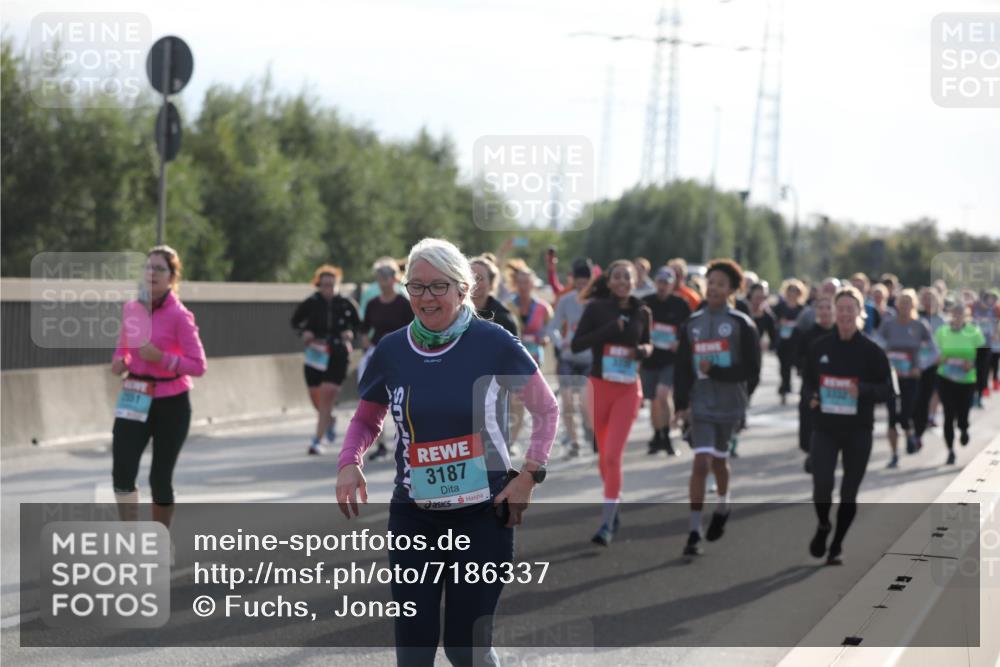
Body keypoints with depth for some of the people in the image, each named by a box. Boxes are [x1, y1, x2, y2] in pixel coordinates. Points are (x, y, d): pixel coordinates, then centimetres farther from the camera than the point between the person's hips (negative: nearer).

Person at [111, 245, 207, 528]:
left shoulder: (179, 316, -12)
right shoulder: (130, 309, 4)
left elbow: (198, 366, -14)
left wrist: (162, 358, -26)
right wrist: (119, 361, -2)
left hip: (171, 404, -4)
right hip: (134, 400, 4)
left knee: (160, 478, 3)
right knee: (122, 474, -11)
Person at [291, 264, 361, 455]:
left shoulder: (345, 305, -4)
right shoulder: (311, 303, -3)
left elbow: (358, 323, 10)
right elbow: (295, 321, 12)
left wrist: (350, 333, -10)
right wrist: (303, 333, -7)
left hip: (338, 355, -2)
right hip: (315, 355, 2)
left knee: (327, 397, -12)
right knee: (315, 397, 8)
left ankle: (317, 440, -8)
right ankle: (329, 420, 43)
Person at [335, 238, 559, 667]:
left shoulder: (493, 343, -9)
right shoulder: (391, 350, 0)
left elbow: (546, 409, 1)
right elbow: (366, 420, 15)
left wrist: (530, 474, -8)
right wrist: (349, 463, -4)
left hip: (483, 514, -3)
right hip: (413, 515, 3)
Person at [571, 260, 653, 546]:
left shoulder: (642, 312, 2)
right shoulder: (596, 308, -4)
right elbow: (576, 344, -8)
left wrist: (643, 350, -7)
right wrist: (607, 330, -20)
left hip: (628, 390, -1)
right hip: (599, 386, 1)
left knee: (613, 455, -11)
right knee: (604, 454, 12)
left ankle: (607, 524, -10)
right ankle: (614, 500, 38)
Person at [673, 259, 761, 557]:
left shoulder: (741, 325, -4)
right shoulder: (692, 324, 5)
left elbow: (751, 370, -9)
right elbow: (681, 367, 4)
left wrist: (714, 371, -16)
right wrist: (681, 404, -5)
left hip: (730, 406, -1)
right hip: (701, 405, 1)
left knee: (718, 460, 15)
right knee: (701, 463, -10)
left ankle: (722, 506, 46)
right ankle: (694, 533, -9)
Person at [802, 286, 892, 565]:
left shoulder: (872, 351, -4)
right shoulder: (819, 347, 2)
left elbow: (887, 390, -2)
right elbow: (807, 380, 14)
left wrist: (862, 390, -21)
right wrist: (811, 397, -8)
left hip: (859, 432, 0)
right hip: (825, 429, 0)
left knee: (849, 492, 6)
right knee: (822, 484, -15)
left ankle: (836, 546, 25)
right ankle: (823, 526, 17)